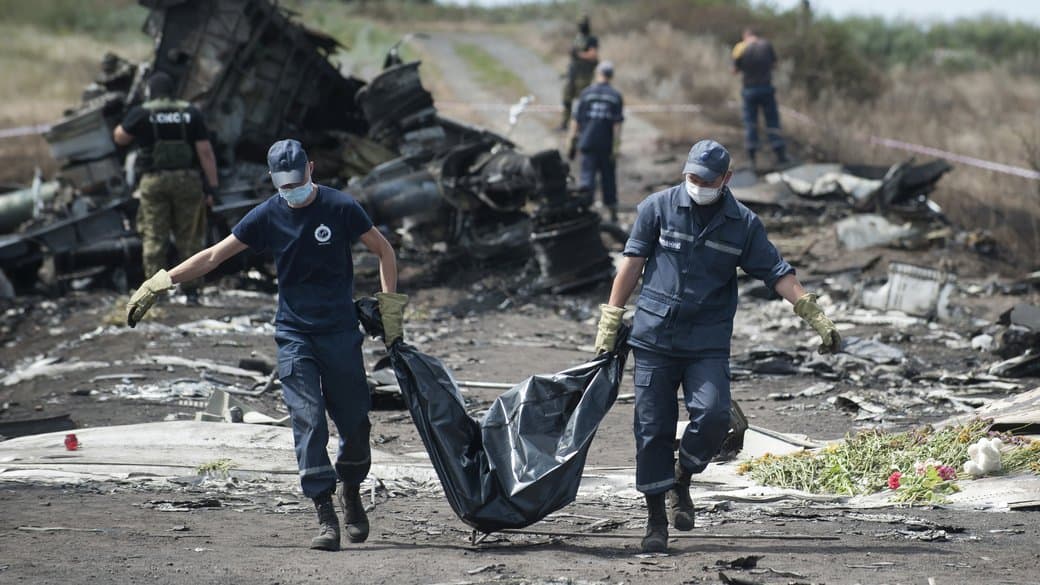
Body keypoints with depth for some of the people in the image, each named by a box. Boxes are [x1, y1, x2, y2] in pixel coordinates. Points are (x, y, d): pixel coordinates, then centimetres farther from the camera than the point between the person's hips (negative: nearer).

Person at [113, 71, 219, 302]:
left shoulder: (141, 113, -1)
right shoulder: (191, 113, 4)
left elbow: (120, 138, 14)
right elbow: (206, 152, 0)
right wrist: (211, 187, 2)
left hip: (154, 181, -1)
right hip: (186, 180, 1)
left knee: (154, 238, 4)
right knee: (188, 237, 7)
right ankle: (191, 289, 5)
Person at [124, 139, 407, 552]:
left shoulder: (340, 208, -7)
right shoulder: (267, 216, -1)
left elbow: (384, 251, 5)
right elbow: (214, 255, 3)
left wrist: (390, 308, -2)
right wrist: (160, 283, -2)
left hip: (341, 333, -1)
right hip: (294, 335, 1)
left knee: (354, 422, 3)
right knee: (308, 422, -11)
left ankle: (351, 494, 29)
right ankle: (325, 516, -12)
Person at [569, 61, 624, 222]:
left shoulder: (586, 93, 1)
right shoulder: (616, 96, 0)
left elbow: (576, 121, 0)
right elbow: (617, 125, -6)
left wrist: (572, 144, 6)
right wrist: (615, 148, -7)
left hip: (588, 143, -1)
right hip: (607, 145, 1)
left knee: (587, 177, -4)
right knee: (608, 178, 13)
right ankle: (613, 213, 22)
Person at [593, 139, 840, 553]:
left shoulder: (743, 224, 4)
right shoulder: (658, 207, 2)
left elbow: (778, 274, 2)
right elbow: (633, 262, 4)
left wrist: (817, 319, -6)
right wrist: (610, 319, 1)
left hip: (708, 344, 0)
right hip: (654, 336, 0)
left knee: (712, 415, -20)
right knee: (653, 429, 0)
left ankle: (682, 481, 9)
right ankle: (656, 522, 11)